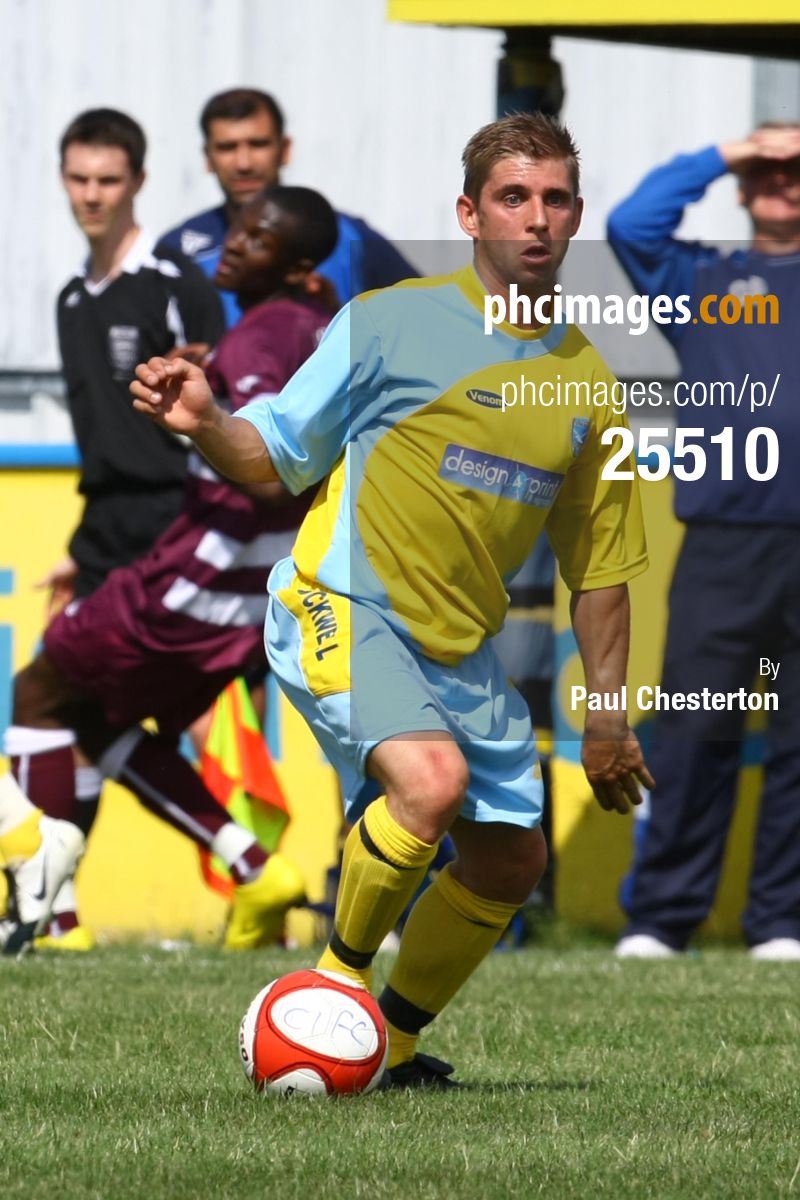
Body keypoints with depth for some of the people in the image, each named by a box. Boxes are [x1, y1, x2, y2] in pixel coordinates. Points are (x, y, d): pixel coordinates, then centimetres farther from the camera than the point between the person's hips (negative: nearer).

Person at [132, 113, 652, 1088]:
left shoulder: (585, 382, 9)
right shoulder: (388, 323, -6)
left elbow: (598, 567, 16)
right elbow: (277, 452, -1)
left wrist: (606, 716, 16)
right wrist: (204, 424, -23)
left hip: (460, 646, 6)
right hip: (342, 607, -6)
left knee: (509, 860, 6)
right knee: (432, 780, -30)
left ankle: (394, 1038, 27)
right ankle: (339, 973, -7)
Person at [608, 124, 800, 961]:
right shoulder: (701, 280, 18)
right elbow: (631, 224, 4)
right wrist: (722, 157, 7)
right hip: (721, 544, 0)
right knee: (692, 735, -4)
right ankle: (660, 917, -1)